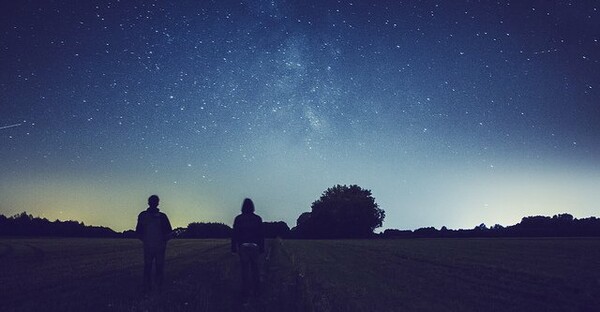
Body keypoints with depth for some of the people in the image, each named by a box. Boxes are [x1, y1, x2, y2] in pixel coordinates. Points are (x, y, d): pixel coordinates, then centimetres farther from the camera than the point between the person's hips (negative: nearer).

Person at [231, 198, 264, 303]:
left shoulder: (238, 219, -2)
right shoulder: (257, 219, 0)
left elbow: (235, 234, -2)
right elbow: (261, 234, 1)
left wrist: (234, 249, 2)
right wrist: (262, 249, 7)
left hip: (242, 247, -1)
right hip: (254, 246, 1)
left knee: (245, 271, 2)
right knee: (255, 269, 15)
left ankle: (245, 295, 1)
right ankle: (255, 291, 23)